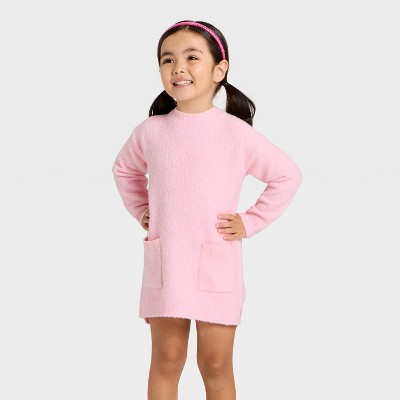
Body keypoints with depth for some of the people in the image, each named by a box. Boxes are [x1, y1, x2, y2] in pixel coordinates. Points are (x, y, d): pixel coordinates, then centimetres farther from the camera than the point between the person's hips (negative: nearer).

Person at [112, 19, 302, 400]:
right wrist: (141, 212, 12)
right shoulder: (150, 131, 1)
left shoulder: (237, 133, -5)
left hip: (217, 266, -1)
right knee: (166, 358, 7)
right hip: (164, 263, 2)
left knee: (216, 364, 5)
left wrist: (251, 221, 0)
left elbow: (287, 175, 4)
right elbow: (124, 170, 22)